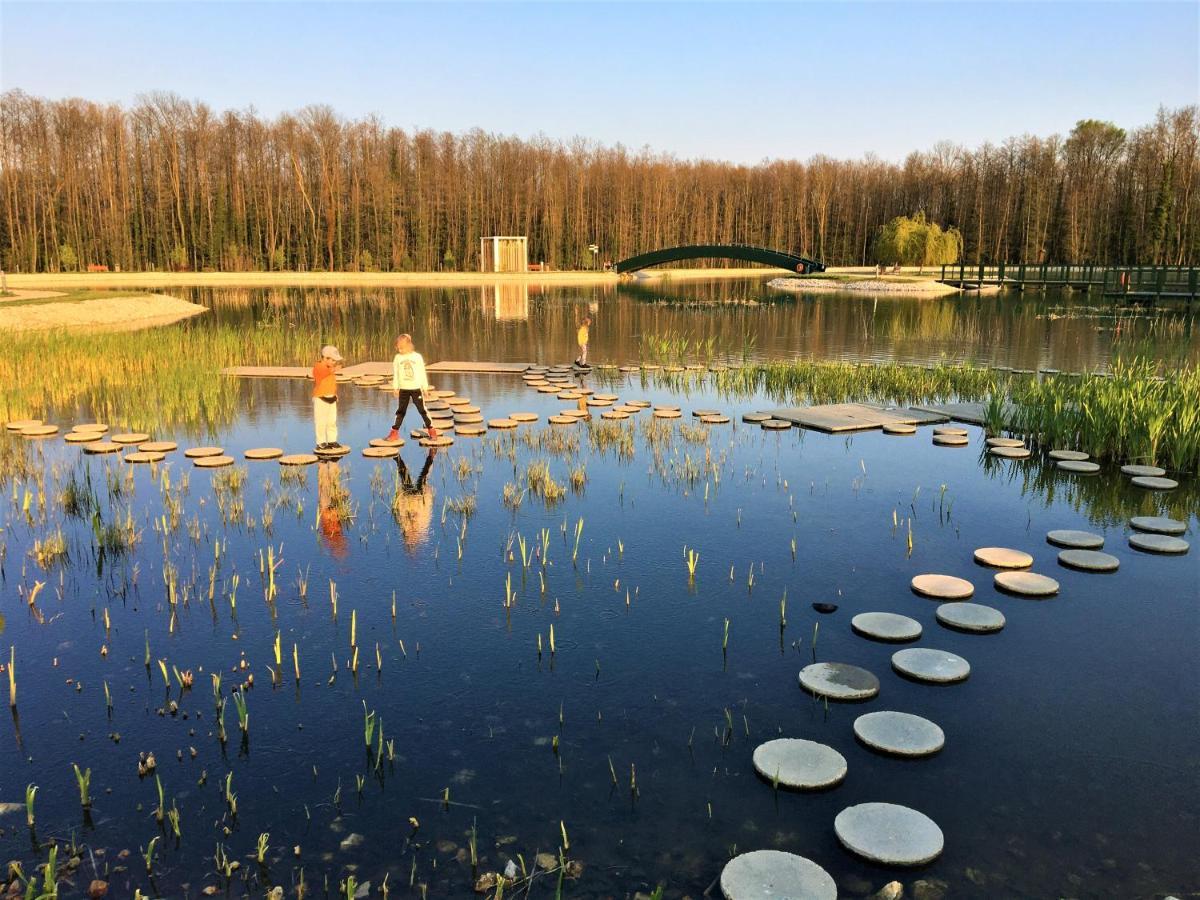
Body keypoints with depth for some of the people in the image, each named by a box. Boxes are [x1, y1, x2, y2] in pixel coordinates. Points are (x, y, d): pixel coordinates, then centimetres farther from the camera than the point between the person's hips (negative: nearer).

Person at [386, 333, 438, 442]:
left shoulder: (417, 357, -4)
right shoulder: (397, 358, 0)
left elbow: (422, 373, 2)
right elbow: (395, 374, 6)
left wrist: (425, 387, 4)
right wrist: (395, 388, 3)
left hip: (416, 389, -1)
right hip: (403, 389, 2)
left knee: (422, 410, 3)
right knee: (401, 411, 5)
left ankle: (431, 429, 11)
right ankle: (394, 432, 8)